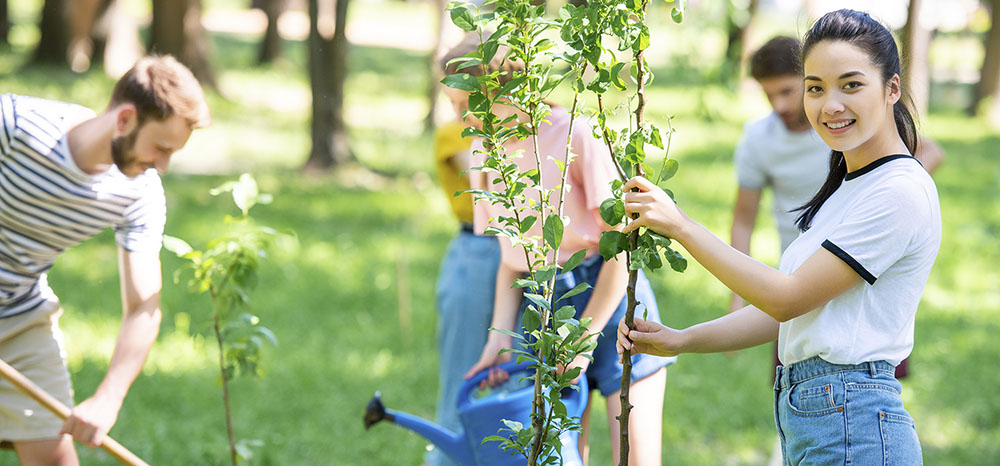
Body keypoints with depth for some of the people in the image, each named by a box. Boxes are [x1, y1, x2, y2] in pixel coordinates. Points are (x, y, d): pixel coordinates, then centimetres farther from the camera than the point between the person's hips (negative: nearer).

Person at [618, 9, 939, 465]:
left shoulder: (901, 190, -13)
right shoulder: (846, 188, 18)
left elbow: (789, 298, -13)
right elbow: (785, 311, 18)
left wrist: (681, 226, -8)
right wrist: (680, 341, 9)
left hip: (853, 429, -9)